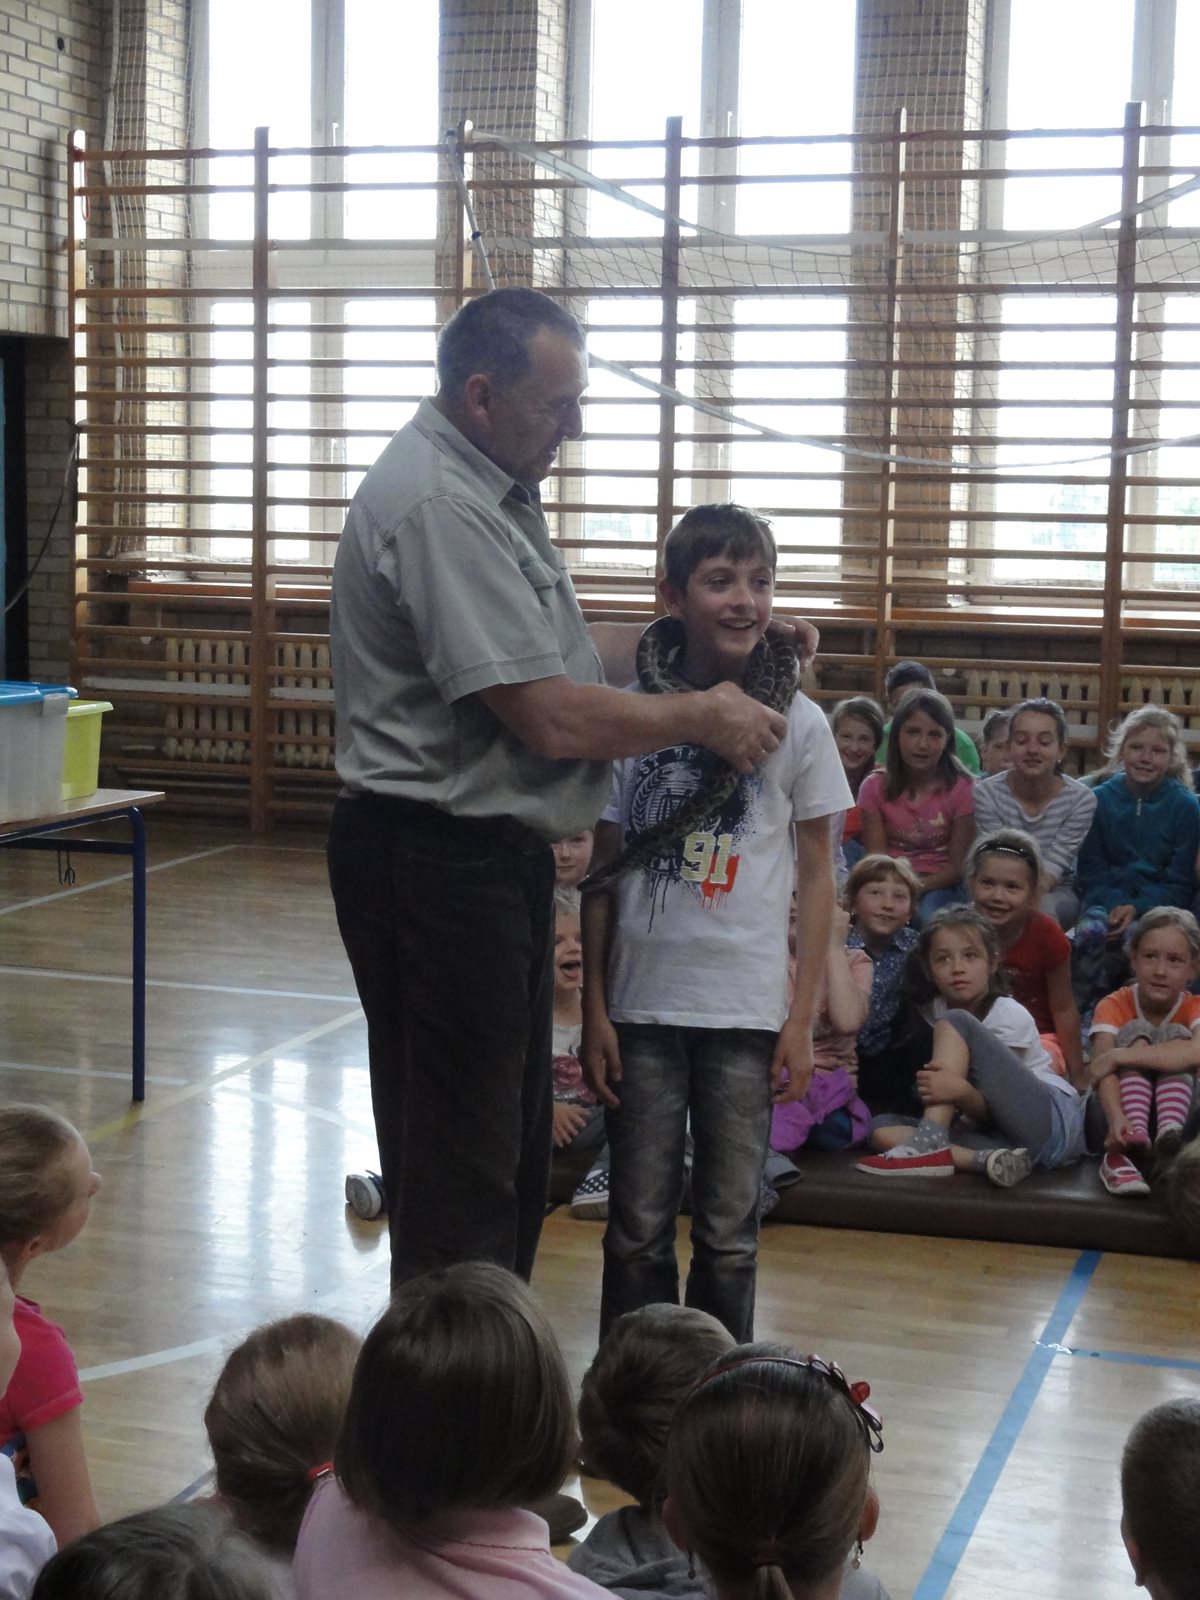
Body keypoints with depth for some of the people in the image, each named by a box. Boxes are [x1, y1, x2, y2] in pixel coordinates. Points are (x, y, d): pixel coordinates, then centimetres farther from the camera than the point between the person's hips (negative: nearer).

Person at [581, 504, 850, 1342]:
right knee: (638, 1225, 9)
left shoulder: (796, 722, -1)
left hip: (746, 1011, 0)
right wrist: (595, 1009, 1)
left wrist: (803, 1019, -2)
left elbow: (818, 878, 2)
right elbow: (603, 871, 3)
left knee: (730, 1231, 8)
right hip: (642, 1003, 1)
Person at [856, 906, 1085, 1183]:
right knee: (882, 1127, -15)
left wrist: (963, 1093, -36)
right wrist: (931, 1087, -7)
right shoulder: (934, 1012, 7)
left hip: (1054, 1123, -6)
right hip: (992, 1134, 6)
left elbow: (989, 1112, -16)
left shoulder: (1010, 1017, -9)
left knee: (955, 1023, -18)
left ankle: (928, 1142, -30)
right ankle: (989, 1159, -35)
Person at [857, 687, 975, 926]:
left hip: (939, 886, -1)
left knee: (932, 913, -35)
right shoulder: (875, 787, 2)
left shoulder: (961, 790, -4)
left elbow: (958, 867, -4)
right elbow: (876, 859, -1)